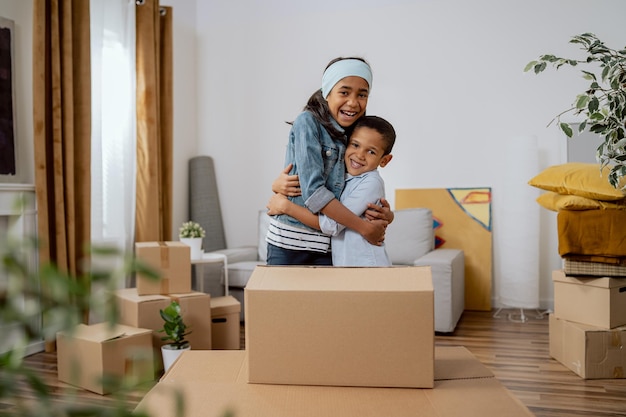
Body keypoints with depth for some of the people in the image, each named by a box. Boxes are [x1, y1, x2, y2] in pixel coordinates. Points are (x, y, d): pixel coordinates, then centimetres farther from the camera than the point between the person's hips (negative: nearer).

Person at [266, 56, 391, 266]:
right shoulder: (308, 122, -10)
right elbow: (313, 190, -19)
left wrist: (386, 214, -9)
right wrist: (365, 227, -17)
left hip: (329, 247, 5)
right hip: (290, 243, -5)